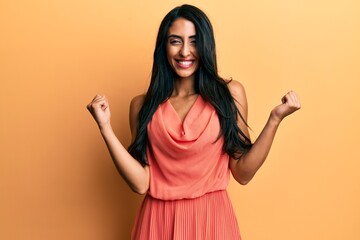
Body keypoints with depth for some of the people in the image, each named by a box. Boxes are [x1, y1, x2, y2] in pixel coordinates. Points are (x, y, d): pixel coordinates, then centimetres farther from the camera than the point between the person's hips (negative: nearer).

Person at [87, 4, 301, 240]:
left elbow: (243, 173, -5)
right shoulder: (143, 105, -2)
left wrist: (275, 119, -13)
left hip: (211, 218, 0)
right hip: (159, 220, 1)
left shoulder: (230, 93, -4)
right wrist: (105, 127, -13)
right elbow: (141, 183, -9)